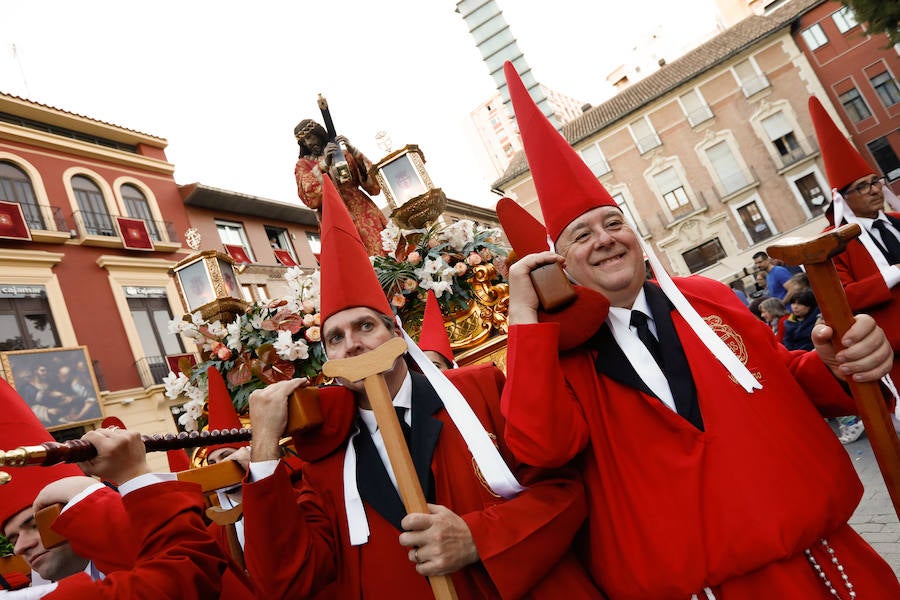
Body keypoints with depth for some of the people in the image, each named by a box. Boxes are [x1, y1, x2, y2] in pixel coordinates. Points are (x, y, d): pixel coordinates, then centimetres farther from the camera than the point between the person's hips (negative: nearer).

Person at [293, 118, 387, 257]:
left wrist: (353, 152, -6)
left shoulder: (342, 153, 18)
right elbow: (308, 196, -4)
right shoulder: (303, 164, 16)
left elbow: (373, 186, 4)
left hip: (364, 212, 2)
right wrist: (324, 164, -12)